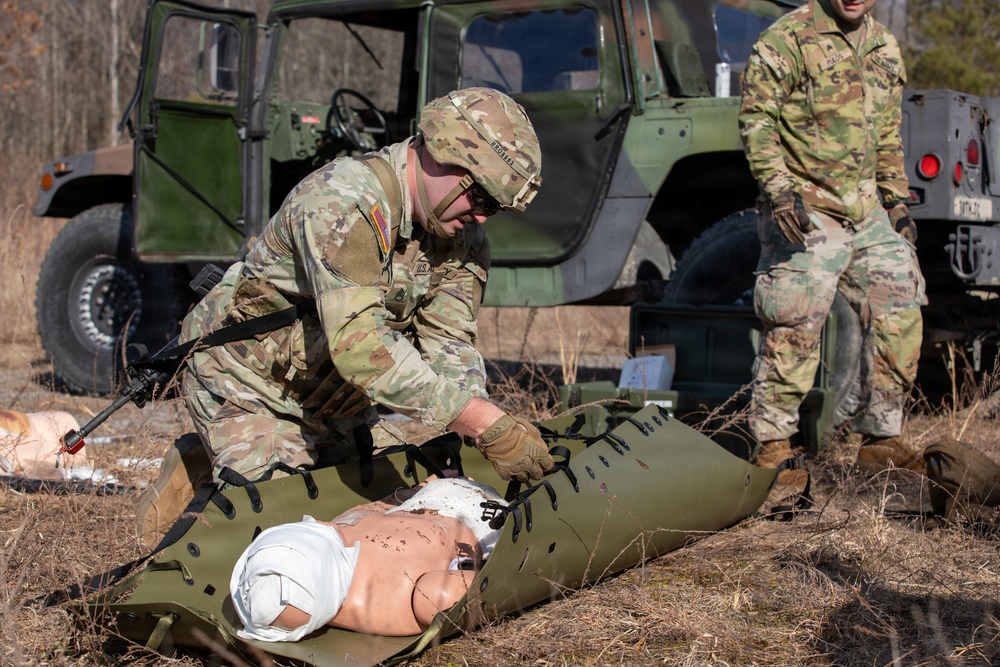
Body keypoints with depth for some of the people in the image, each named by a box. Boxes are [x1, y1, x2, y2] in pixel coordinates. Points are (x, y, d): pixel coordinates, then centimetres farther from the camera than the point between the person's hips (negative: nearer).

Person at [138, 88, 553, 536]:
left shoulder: (464, 237, -7)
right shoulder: (343, 202, -33)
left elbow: (448, 346, -13)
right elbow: (360, 345, -43)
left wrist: (485, 434, -33)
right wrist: (487, 424, -48)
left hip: (335, 397, 8)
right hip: (249, 381, -7)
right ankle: (195, 473, 14)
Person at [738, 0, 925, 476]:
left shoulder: (885, 48, 15)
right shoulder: (787, 39, -7)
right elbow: (756, 119, -12)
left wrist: (896, 200, 18)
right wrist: (778, 189, -21)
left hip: (868, 214, 7)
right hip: (805, 214, -7)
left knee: (899, 317, 6)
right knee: (794, 331, -7)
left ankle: (880, 440, 19)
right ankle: (772, 446, 7)